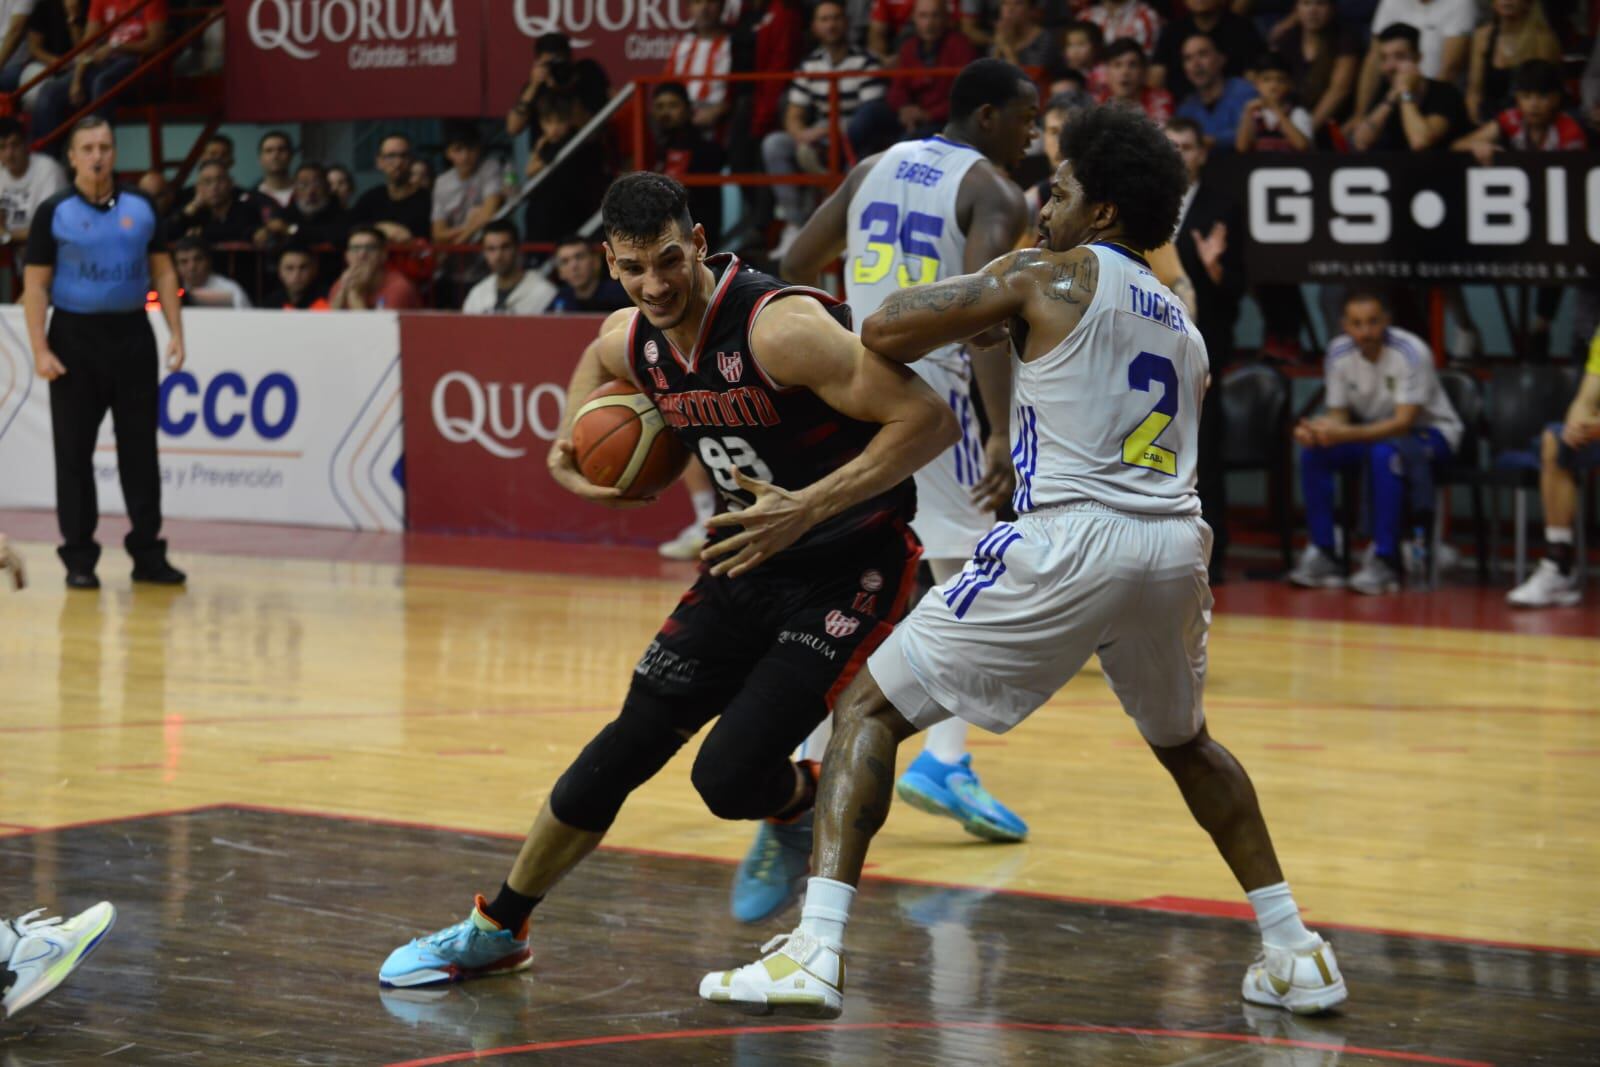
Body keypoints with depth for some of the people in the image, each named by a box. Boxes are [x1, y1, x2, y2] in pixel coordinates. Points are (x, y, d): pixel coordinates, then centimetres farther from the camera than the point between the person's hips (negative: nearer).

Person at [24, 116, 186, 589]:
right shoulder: (54, 212, -2)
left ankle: (147, 552, 11)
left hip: (132, 335, 2)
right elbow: (35, 285, -3)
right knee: (74, 451, 1)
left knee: (140, 447, 5)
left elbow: (163, 272, 11)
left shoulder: (140, 208, 7)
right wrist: (40, 349, -12)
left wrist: (176, 333, 1)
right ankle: (79, 558, 8)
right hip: (75, 337, -2)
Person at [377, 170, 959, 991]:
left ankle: (802, 808, 20)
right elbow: (594, 362, 26)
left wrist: (809, 507, -33)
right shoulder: (632, 343, -2)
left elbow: (928, 419, -28)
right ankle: (495, 929, 20)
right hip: (748, 562, 7)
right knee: (628, 744, 6)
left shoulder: (780, 328, -27)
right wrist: (572, 447, 6)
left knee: (729, 776, -17)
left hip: (849, 573, -7)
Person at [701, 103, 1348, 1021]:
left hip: (1070, 543, -6)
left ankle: (817, 952, -10)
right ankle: (1296, 954, 30)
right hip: (1177, 542, 6)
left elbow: (884, 333, 1)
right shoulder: (1183, 326, 26)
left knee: (869, 707, 4)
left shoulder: (1049, 276, 6)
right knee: (1185, 743, 33)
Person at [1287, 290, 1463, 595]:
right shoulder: (1339, 352, -8)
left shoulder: (1411, 352, -24)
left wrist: (1345, 434, -43)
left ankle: (1385, 561, -34)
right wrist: (1317, 430, -29)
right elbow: (1339, 415, -3)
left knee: (1384, 453, -38)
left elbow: (1403, 423, -29)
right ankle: (1322, 555, -14)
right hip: (1375, 429, 6)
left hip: (1430, 431, -6)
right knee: (1313, 453, -19)